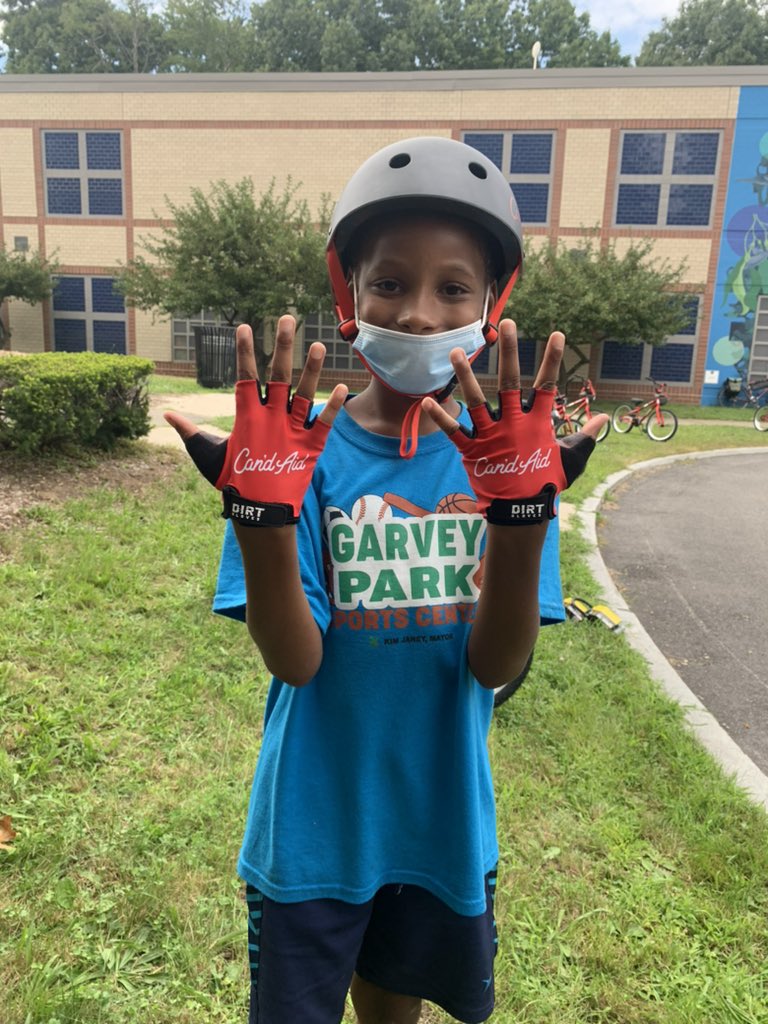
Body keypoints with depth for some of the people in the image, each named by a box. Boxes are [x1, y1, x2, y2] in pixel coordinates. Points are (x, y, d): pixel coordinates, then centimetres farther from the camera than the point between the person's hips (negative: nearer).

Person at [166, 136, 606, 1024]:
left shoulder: (505, 458, -10)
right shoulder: (307, 455, -15)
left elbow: (495, 666, -17)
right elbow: (294, 662, -20)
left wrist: (520, 513, -33)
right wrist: (263, 512, -35)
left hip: (443, 823, 2)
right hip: (314, 824, -2)